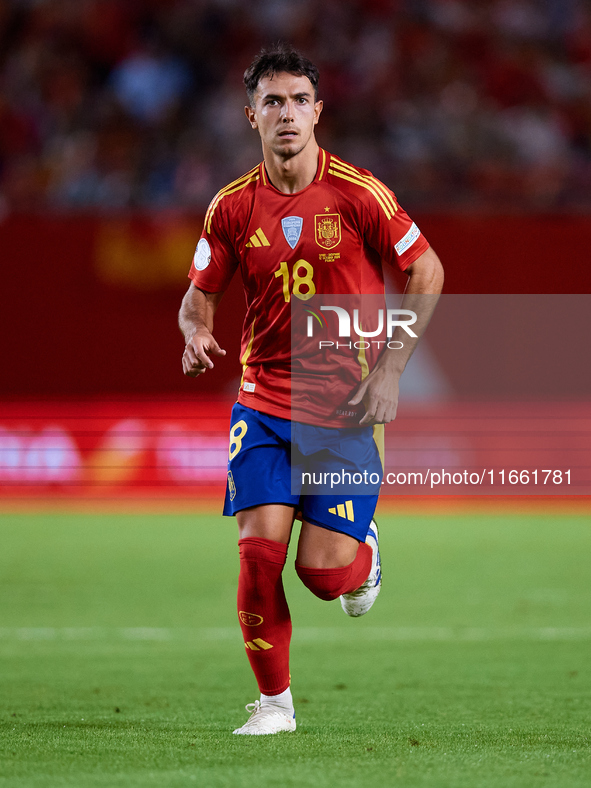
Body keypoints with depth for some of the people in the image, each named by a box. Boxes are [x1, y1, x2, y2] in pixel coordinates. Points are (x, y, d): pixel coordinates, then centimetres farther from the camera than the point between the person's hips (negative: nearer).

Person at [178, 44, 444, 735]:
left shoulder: (357, 193, -8)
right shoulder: (233, 206, 0)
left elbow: (427, 273, 1)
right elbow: (199, 295, 11)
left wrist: (389, 369, -5)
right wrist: (196, 334, -13)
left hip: (345, 406, -2)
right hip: (263, 399, 2)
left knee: (324, 571, -9)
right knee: (259, 548, -13)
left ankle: (364, 552, 29)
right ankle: (273, 701, 5)